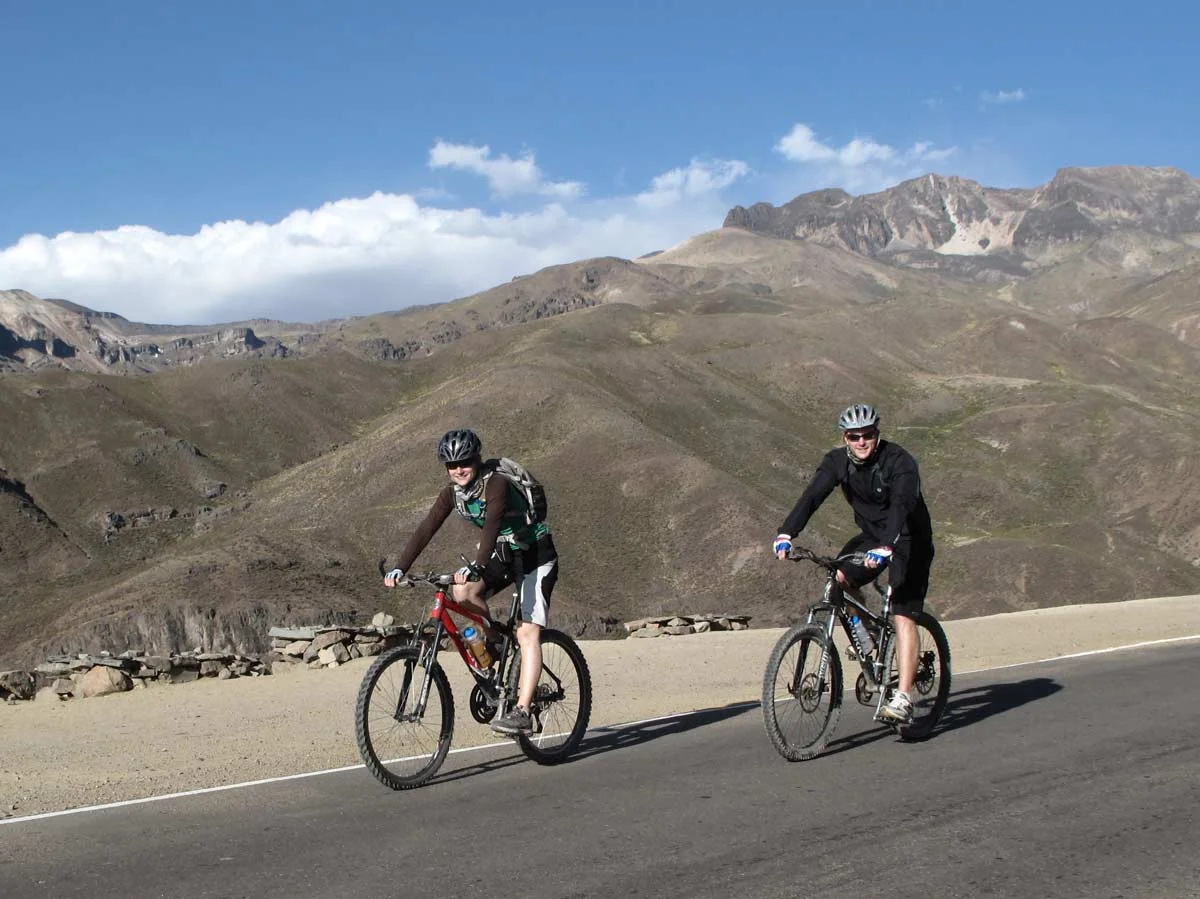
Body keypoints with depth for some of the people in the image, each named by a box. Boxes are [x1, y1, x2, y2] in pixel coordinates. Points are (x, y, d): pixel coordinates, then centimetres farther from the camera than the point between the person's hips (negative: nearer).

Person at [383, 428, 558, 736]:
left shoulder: (496, 484, -25)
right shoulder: (452, 493, -6)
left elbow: (491, 525, -40)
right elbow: (426, 529, -14)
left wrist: (476, 567, -54)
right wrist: (399, 568, -26)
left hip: (536, 555, -7)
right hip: (504, 555, 7)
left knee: (527, 632, -17)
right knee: (463, 592, -17)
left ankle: (522, 713, -22)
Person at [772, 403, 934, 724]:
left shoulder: (899, 462, -24)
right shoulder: (837, 462, -9)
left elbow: (901, 505, -38)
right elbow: (812, 496, -20)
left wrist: (886, 547, -54)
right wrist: (786, 533, -35)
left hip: (909, 539, -5)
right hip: (872, 535, 6)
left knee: (903, 615, -16)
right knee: (838, 579, -19)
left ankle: (904, 697, -20)